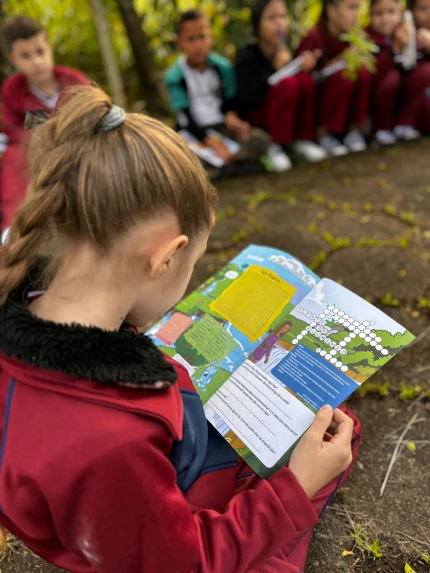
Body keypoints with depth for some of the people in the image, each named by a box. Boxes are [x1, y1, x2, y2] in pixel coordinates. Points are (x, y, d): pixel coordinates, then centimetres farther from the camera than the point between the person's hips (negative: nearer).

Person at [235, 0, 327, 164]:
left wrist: (303, 68, -15)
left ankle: (302, 139, -7)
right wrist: (275, 70, -29)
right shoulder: (247, 56, -18)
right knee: (287, 83, -28)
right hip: (253, 116, -6)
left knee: (305, 80, -16)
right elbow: (248, 101, -27)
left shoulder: (284, 51, -1)